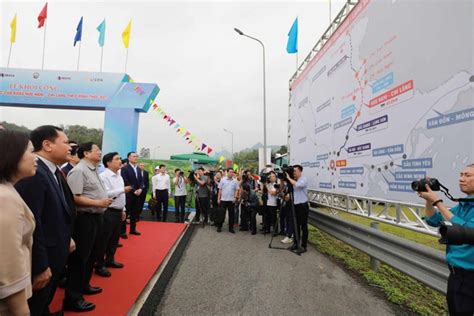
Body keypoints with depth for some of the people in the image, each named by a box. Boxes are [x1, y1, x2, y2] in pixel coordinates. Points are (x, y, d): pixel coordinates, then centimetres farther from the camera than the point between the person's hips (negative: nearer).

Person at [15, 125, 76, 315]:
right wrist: (40, 266, -22)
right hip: (41, 260, -9)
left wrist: (66, 239, 12)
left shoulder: (54, 171, 5)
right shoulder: (33, 174, -26)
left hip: (54, 255, 9)